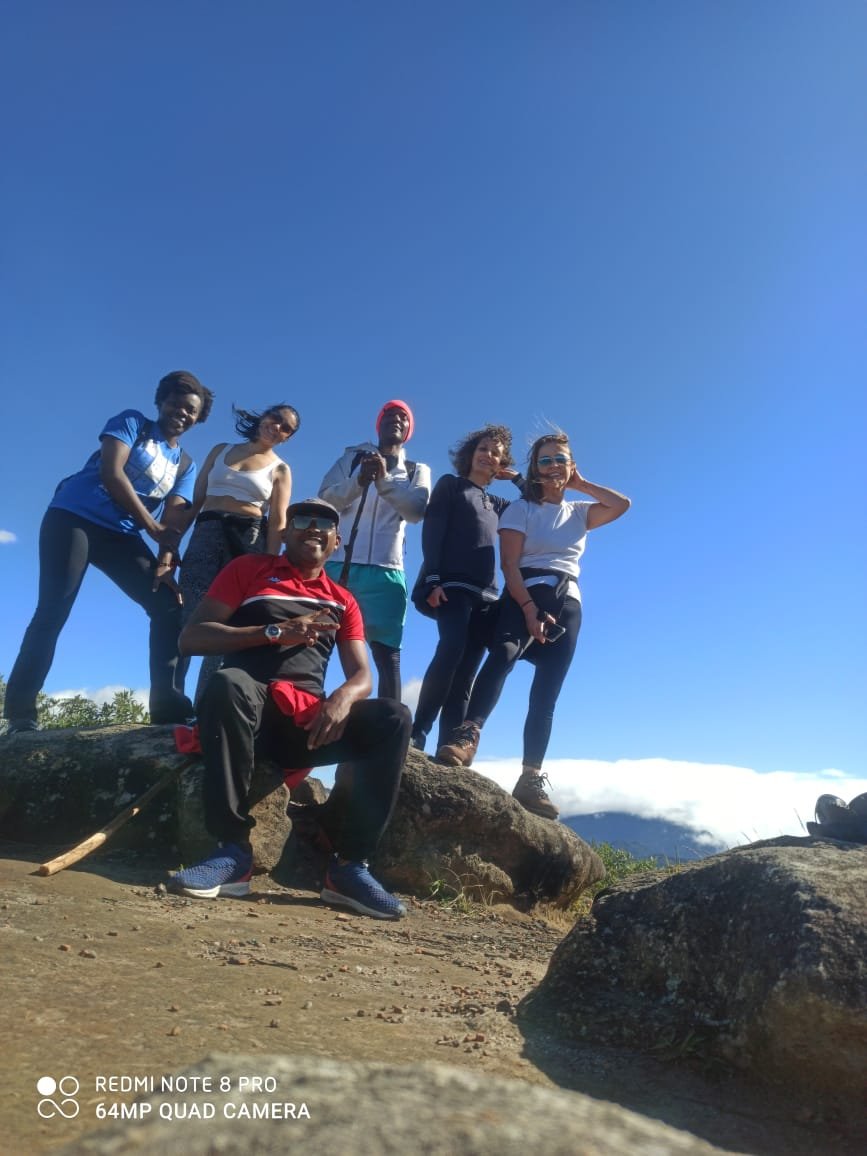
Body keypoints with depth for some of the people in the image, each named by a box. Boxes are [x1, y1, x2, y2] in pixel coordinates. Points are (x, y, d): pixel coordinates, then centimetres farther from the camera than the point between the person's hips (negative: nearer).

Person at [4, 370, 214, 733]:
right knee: (53, 611, -14)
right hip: (73, 516, -5)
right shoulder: (131, 422, 5)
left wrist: (167, 558, -17)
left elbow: (174, 518, 2)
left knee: (170, 605, -11)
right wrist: (153, 527, -12)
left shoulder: (185, 466, 16)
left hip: (121, 535, 5)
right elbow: (111, 472, -10)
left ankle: (167, 702, -15)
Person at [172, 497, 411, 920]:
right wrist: (275, 632, -9)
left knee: (393, 718, -22)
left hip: (310, 719, 3)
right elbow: (191, 637, 3)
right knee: (229, 683, -37)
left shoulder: (343, 601, 21)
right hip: (250, 710, -2)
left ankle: (349, 866, -20)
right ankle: (233, 851, -28)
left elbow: (362, 676, 11)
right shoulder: (249, 568, 13)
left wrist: (343, 698, -16)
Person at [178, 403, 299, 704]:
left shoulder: (280, 469, 11)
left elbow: (277, 522, 2)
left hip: (249, 539, -1)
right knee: (187, 617, -11)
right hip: (206, 533, 2)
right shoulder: (221, 450, 17)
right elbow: (195, 499, 15)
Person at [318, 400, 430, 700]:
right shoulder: (352, 457, 16)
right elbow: (325, 499, 2)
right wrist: (359, 481, -17)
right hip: (338, 563, 1)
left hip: (385, 571, 0)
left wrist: (384, 478, -18)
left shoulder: (417, 471, 16)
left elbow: (417, 510, -4)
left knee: (387, 652, -6)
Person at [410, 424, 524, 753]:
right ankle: (416, 736, -28)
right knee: (451, 650, -30)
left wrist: (518, 479, 24)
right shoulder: (450, 484, 12)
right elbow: (432, 532, -2)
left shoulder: (495, 504, 26)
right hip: (452, 585, -6)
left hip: (485, 593, 6)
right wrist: (432, 580, -15)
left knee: (465, 676, -5)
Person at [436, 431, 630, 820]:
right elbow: (509, 564, -5)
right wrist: (529, 608, -19)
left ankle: (531, 779, -5)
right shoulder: (521, 508, 6)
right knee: (504, 652, -34)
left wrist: (581, 484, 13)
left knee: (546, 695, -3)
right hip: (526, 594, -4)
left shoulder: (579, 512, 21)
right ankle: (467, 735, -47)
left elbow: (623, 505, 6)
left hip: (567, 603, 4)